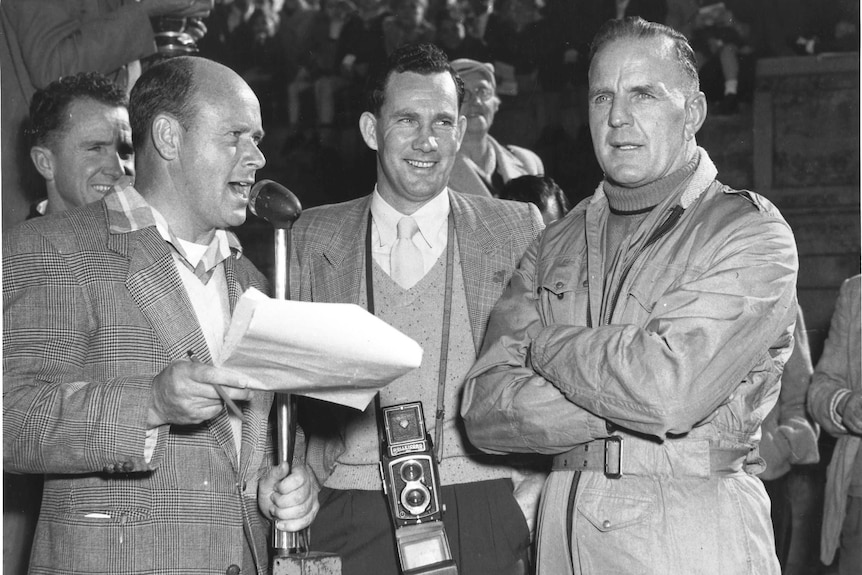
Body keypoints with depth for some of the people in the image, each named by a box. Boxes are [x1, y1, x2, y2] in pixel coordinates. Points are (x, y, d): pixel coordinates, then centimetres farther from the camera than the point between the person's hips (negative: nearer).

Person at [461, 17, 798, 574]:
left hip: (695, 529, -4)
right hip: (563, 523, 4)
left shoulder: (751, 231, -8)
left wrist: (544, 341, -7)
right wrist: (626, 407, -16)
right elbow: (485, 412, -3)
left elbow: (669, 389, -22)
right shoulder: (555, 246, 7)